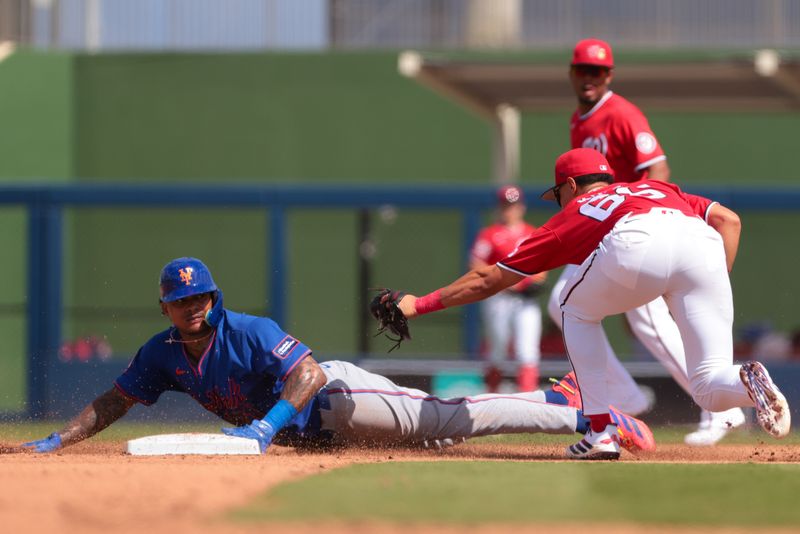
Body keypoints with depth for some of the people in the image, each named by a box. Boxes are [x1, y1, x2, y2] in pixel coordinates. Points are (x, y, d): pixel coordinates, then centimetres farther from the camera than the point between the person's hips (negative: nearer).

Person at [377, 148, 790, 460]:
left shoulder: (571, 216, 34)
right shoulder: (656, 189, 43)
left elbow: (488, 280, 38)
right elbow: (728, 218, 25)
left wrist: (420, 304, 47)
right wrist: (715, 286, 25)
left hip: (638, 244, -3)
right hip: (703, 243, 3)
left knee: (577, 310, 30)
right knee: (710, 391, 11)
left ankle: (601, 431, 19)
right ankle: (746, 383, -24)